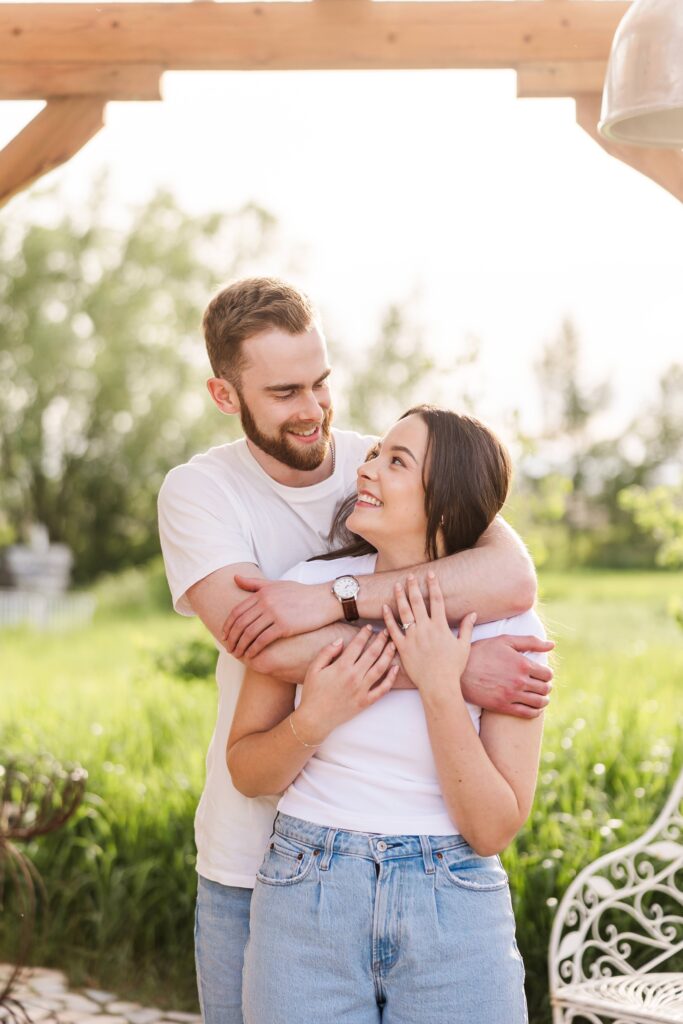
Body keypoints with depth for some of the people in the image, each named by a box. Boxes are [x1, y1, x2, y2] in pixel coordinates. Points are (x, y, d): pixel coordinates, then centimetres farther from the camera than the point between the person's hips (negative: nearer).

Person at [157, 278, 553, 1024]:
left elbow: (513, 577, -22)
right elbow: (272, 651, -24)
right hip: (256, 857, -1)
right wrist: (455, 669, -28)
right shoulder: (198, 492, -7)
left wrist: (333, 598, -30)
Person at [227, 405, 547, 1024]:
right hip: (308, 900, 1)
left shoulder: (507, 626, -8)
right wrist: (314, 719, -16)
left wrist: (441, 689, -19)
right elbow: (246, 774, 3)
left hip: (454, 915, -1)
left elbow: (494, 829, -10)